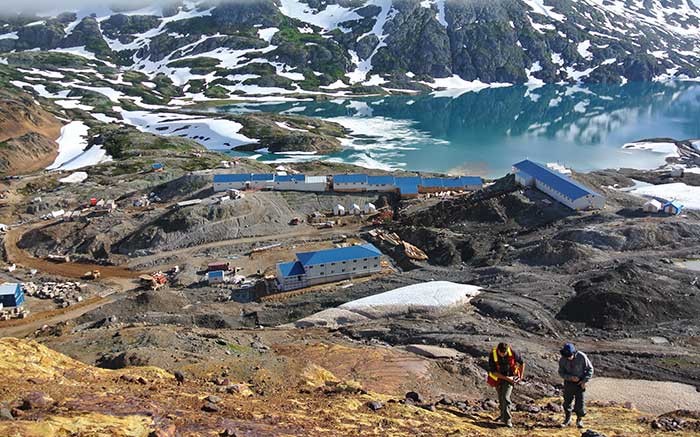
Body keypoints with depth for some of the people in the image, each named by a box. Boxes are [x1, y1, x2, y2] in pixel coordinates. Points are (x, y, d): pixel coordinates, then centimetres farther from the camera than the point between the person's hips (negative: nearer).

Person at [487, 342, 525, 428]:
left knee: (505, 397, -18)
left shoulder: (512, 353, -23)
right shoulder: (493, 356, -25)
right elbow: (493, 372, -19)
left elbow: (522, 363, -4)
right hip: (499, 378, 2)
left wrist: (521, 375, -1)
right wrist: (506, 378, -24)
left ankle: (507, 419, -13)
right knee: (501, 398, 15)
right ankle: (503, 415, 39)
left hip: (510, 377, -2)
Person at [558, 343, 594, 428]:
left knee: (580, 402, -1)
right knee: (567, 401, 6)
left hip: (580, 383, -2)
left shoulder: (582, 357, -20)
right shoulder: (562, 360, -14)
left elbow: (590, 369, -8)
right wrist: (570, 377, -21)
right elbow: (561, 373, -4)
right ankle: (567, 419, 23)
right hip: (569, 382, 2)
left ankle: (579, 420, 19)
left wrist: (585, 381, -14)